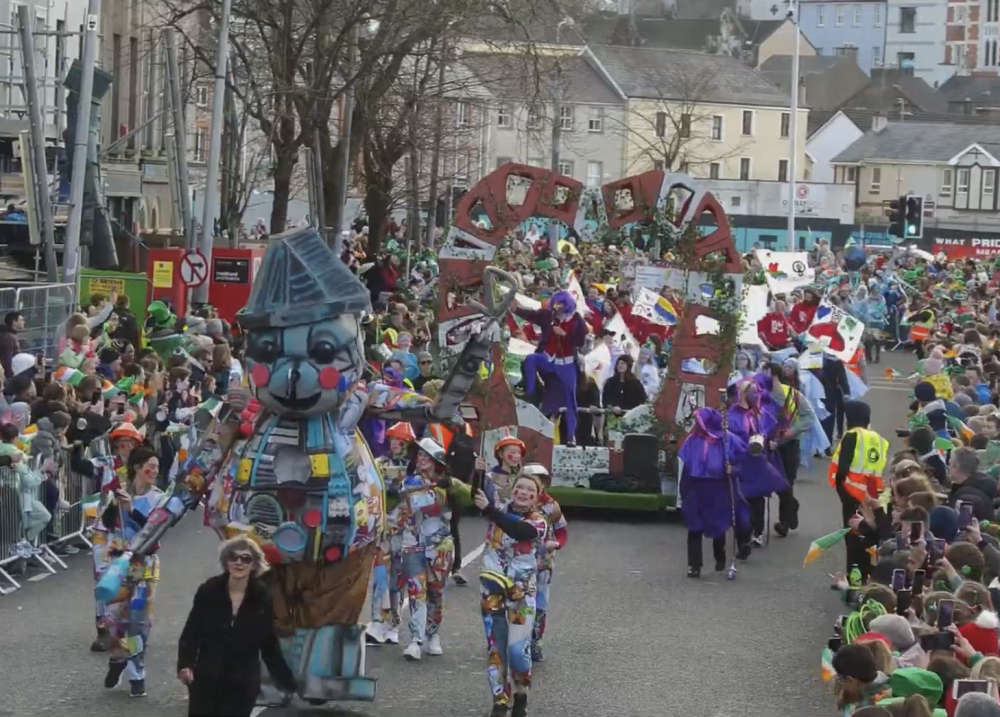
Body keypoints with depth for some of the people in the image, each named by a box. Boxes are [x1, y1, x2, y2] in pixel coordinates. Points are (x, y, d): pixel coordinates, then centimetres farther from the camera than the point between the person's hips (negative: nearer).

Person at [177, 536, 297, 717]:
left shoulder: (262, 598, -3)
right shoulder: (208, 591, -5)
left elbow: (270, 644, 4)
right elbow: (190, 633, -3)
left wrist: (287, 682, 1)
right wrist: (185, 664, -19)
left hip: (243, 685, 0)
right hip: (206, 681, 0)